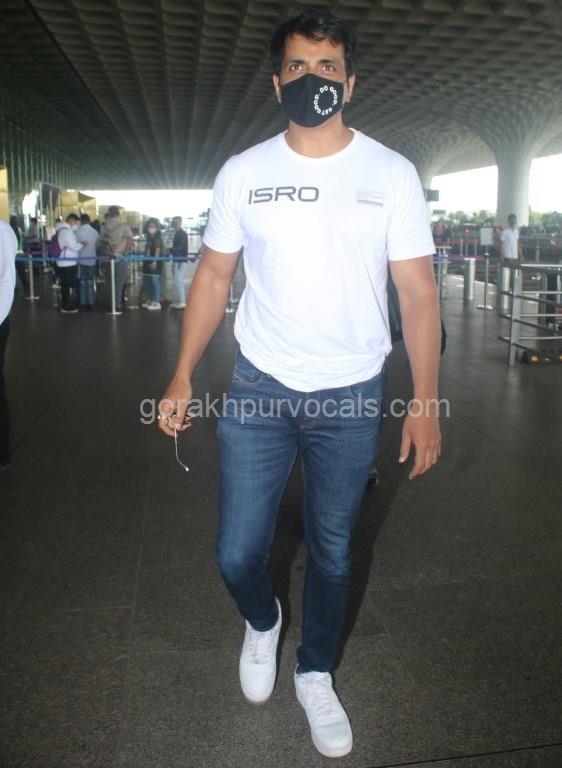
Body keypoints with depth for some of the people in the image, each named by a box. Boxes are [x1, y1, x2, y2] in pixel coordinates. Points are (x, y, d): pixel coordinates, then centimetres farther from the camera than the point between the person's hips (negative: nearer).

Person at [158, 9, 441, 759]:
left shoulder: (392, 174, -2)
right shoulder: (242, 173, 2)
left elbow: (418, 292, -3)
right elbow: (213, 277, 5)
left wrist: (425, 402, -9)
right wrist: (183, 378, -3)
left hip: (352, 396, 0)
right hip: (259, 389, 1)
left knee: (331, 553, 13)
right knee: (237, 554, 5)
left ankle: (315, 675, 39)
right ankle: (262, 623, 41)